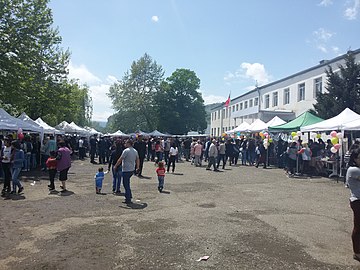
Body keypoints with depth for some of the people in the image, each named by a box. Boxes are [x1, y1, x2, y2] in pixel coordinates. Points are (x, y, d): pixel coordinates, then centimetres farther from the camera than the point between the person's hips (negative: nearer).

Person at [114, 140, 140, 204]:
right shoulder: (135, 151, 9)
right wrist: (137, 167, 29)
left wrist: (115, 166, -1)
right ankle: (129, 196, 25)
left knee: (126, 184, 1)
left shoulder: (126, 151, -14)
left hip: (126, 170, -8)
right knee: (127, 183, 21)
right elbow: (137, 160, 17)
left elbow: (120, 160, -12)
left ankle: (128, 199, 4)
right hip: (132, 170, 8)